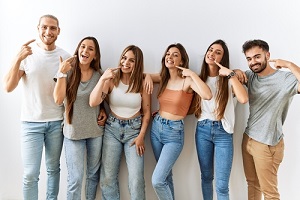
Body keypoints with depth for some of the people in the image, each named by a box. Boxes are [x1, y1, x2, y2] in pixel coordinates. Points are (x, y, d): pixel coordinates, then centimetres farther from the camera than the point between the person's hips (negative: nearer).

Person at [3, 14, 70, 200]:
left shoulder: (65, 56, 0)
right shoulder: (27, 53, -4)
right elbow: (8, 87, -11)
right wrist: (18, 59, -23)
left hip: (57, 122, 2)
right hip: (31, 122, -1)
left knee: (53, 168, 14)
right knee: (31, 174, 0)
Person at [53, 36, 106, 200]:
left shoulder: (99, 74, -1)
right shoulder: (68, 71, -7)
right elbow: (58, 100, -19)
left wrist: (104, 111, -3)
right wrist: (61, 73, -22)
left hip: (96, 131, 3)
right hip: (73, 132, -2)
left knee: (93, 174, 17)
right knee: (75, 178, 1)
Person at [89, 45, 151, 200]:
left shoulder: (142, 84, -4)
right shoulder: (112, 80, -6)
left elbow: (146, 111, 2)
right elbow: (93, 102, -16)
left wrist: (141, 136, -4)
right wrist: (102, 79, -23)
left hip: (134, 130, 0)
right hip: (112, 129, 1)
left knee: (136, 178, -3)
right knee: (108, 176, 5)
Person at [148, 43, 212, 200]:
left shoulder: (187, 80, -13)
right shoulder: (163, 78, 4)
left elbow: (207, 95, -31)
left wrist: (192, 74, -24)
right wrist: (147, 76, -5)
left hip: (174, 133, -6)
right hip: (156, 127, 6)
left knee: (157, 181, -8)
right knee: (165, 175, 19)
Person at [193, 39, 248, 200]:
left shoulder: (228, 79, -2)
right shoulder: (199, 79, 8)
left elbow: (243, 99, -21)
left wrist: (230, 74, -16)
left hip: (223, 132, -3)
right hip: (202, 130, 3)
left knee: (222, 185, -1)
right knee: (206, 177, 15)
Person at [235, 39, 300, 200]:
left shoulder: (285, 79, -16)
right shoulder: (250, 76, 4)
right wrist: (236, 72, -4)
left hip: (267, 144, -6)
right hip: (247, 138, 6)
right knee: (252, 184, 20)